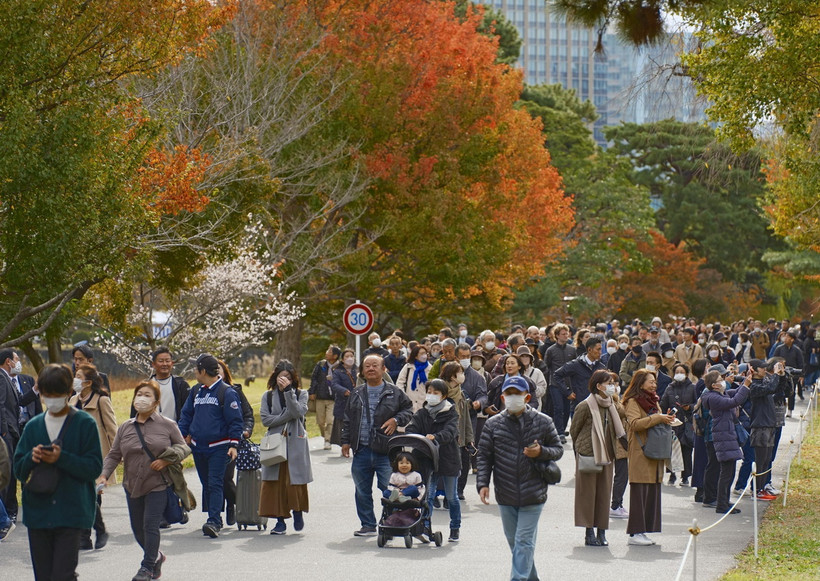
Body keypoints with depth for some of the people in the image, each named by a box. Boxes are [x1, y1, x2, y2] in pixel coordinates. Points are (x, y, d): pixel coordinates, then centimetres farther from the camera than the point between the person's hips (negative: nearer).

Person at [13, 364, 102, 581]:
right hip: (37, 513, 4)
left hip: (71, 514, -4)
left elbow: (95, 467, -7)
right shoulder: (33, 426, 12)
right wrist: (32, 458, -12)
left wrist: (61, 458, -19)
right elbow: (19, 469, 10)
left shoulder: (85, 423, -1)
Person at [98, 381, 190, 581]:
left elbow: (184, 448, 4)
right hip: (132, 486, 4)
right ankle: (156, 556, 35)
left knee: (150, 525, -10)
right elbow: (114, 455, 7)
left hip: (157, 484, -4)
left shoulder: (167, 425, -1)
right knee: (137, 528, 10)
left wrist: (166, 460, -12)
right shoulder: (125, 427, 7)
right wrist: (104, 475, -8)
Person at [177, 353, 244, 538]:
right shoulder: (196, 391, 12)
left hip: (219, 447, -7)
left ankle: (214, 522, -20)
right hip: (198, 446, 7)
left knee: (215, 483, -13)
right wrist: (182, 436, 9)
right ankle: (214, 520, 19)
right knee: (206, 484, 11)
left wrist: (233, 445, -13)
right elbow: (186, 415, 18)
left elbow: (235, 420, -8)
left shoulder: (227, 392, -8)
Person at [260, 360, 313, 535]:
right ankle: (280, 521, 3)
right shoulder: (268, 396, 11)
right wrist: (287, 416, -9)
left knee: (296, 482, -4)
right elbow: (265, 419, -2)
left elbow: (298, 412, -12)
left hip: (295, 444, -1)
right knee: (275, 484, -4)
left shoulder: (300, 395, 7)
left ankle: (298, 512, 20)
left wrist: (288, 390, -16)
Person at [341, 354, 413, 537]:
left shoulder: (394, 393, 3)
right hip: (361, 451, 4)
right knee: (362, 491, 9)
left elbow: (409, 409, 8)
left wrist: (396, 420, -8)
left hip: (385, 451, -4)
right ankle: (368, 525, 20)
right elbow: (348, 420, 17)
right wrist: (346, 441, 10)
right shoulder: (356, 395, 14)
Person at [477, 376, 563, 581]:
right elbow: (484, 457, 4)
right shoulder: (493, 424, 2)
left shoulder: (543, 422, -1)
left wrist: (541, 452, -15)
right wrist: (482, 483, -7)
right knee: (513, 541, 14)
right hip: (505, 495, 3)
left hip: (533, 495, -3)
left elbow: (558, 450, 5)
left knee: (524, 541, -6)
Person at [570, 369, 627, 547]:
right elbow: (574, 431, -1)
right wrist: (581, 450, 4)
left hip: (606, 456, 6)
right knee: (588, 492, -1)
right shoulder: (585, 406, -9)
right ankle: (589, 532, 3)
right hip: (588, 455, -6)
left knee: (604, 492, 6)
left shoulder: (614, 407, 9)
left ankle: (601, 532, 11)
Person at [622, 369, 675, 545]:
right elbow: (634, 423, -21)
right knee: (639, 492, -8)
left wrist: (666, 419, 5)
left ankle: (643, 531, 10)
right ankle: (635, 533, -6)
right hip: (640, 453, -8)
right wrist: (657, 418, -21)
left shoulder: (653, 402, 21)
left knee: (652, 492, 6)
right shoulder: (633, 402, -6)